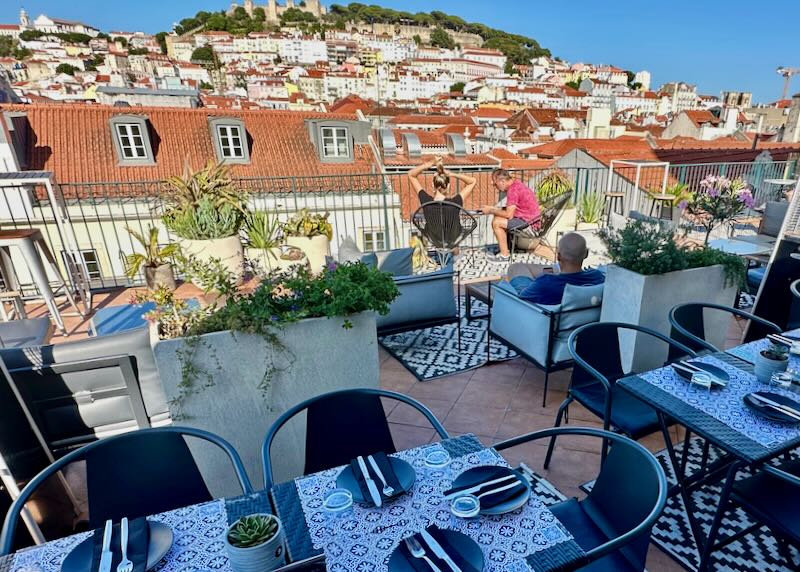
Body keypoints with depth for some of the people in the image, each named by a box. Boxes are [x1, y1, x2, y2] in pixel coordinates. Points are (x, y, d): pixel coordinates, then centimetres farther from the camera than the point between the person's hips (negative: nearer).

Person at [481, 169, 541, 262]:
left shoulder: (513, 190, -21)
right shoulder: (516, 183, 10)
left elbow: (509, 215, -22)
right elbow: (510, 209, 16)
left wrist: (491, 211, -10)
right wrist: (492, 208, 9)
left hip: (528, 222, -11)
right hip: (529, 217, 11)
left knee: (496, 222, -14)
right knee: (498, 218, 15)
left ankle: (505, 255, -6)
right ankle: (505, 249, 17)